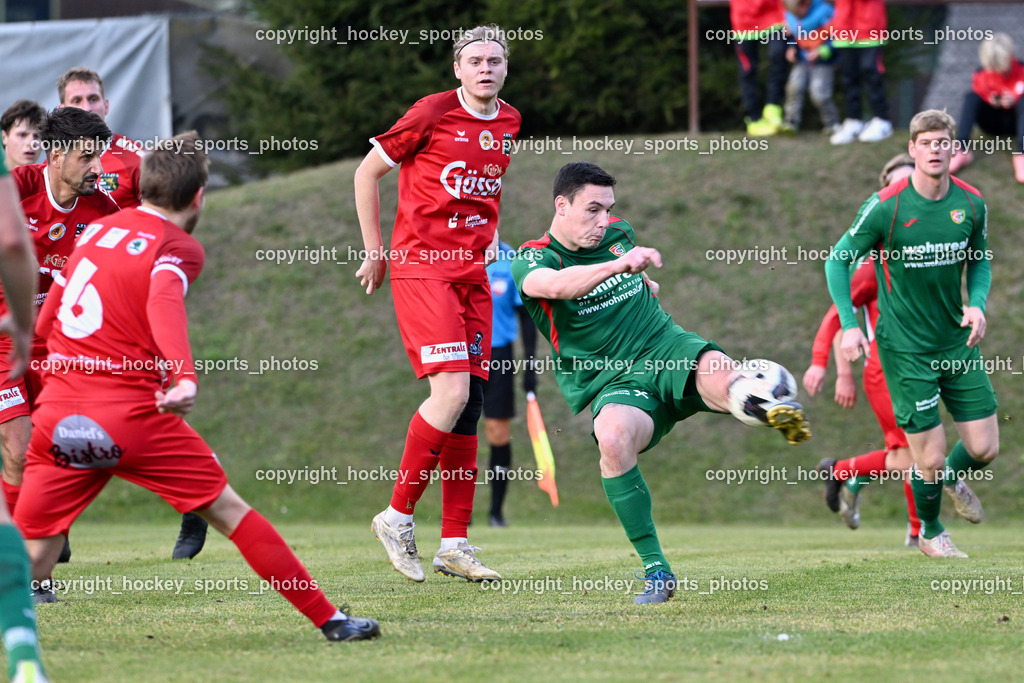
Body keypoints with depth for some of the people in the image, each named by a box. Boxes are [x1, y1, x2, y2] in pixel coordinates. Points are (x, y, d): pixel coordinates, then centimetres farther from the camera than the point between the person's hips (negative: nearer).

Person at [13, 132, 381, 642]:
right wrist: (185, 376, -38)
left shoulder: (96, 231, 16)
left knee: (27, 567, 7)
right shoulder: (177, 246, 0)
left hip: (56, 412, 4)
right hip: (131, 413, -4)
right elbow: (165, 302, -23)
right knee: (229, 511, 7)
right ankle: (329, 618, 11)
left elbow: (43, 322, 25)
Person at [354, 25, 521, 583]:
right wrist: (374, 251, 2)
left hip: (472, 272, 6)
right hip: (420, 267, -6)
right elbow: (367, 172, 1)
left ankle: (455, 544, 7)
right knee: (452, 393, -19)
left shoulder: (509, 124, 11)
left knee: (470, 404, 2)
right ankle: (397, 517, -4)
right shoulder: (433, 114, -8)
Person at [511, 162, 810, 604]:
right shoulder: (532, 259, -6)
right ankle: (656, 571, -30)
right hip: (613, 382, -3)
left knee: (719, 375, -36)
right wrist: (619, 265, -44)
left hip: (669, 351, 3)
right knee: (613, 437, -37)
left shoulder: (619, 235, 12)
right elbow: (554, 285, -32)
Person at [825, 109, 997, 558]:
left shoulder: (971, 204, -3)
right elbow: (838, 260, -5)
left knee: (984, 448, 2)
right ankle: (930, 533, 26)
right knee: (930, 457, -4)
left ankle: (954, 479, 39)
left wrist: (977, 303, -6)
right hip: (904, 347, -4)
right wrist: (849, 325, -13)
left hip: (957, 340, 4)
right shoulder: (886, 206, -15)